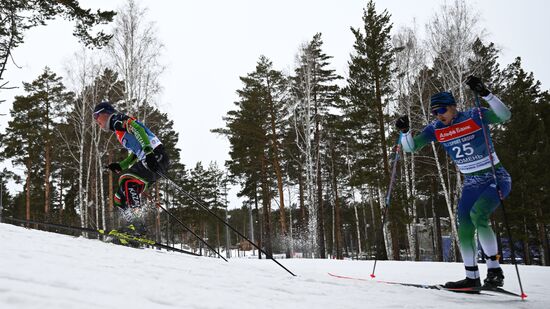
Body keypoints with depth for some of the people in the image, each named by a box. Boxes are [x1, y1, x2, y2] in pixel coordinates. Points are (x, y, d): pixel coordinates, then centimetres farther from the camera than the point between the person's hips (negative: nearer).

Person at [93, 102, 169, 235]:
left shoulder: (119, 120, 3)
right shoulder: (119, 129, 31)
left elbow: (139, 130, -17)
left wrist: (148, 150, -31)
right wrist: (120, 166, 19)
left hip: (155, 156, -9)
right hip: (148, 159, 9)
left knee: (126, 179, -26)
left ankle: (137, 222, -32)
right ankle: (134, 230, 2)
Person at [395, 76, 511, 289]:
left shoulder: (475, 116, -13)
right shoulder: (436, 129, -1)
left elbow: (504, 116, -27)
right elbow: (411, 147, -2)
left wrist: (485, 94, -36)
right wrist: (404, 131, -21)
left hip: (496, 178, -6)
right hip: (471, 185, 6)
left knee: (477, 214, -28)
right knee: (464, 231, -1)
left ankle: (495, 270, -16)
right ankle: (472, 277, 13)